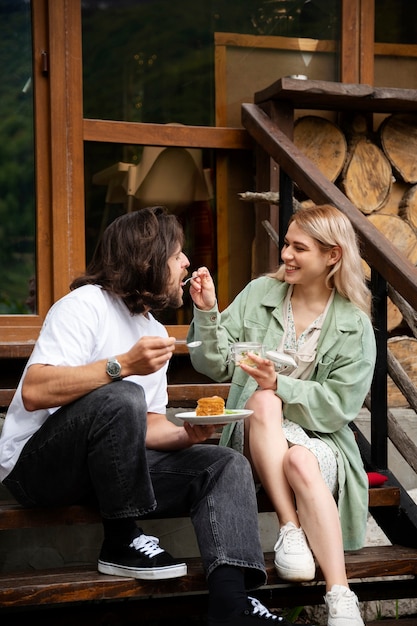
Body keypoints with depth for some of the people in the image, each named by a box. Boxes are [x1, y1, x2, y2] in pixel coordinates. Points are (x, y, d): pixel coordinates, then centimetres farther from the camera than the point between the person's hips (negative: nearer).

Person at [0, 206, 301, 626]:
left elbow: (147, 425, 15)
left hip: (112, 463, 8)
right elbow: (34, 393, -26)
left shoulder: (156, 333, 15)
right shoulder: (86, 304, -12)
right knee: (121, 398, -36)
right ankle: (121, 542, -18)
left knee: (228, 466, -8)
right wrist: (123, 365, -32)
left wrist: (186, 434, -7)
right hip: (36, 464, -8)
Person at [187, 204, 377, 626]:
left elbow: (339, 406, -7)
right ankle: (290, 531, -33)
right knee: (262, 400, -32)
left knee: (301, 463, -37)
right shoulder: (260, 293, 7)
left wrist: (279, 385, -21)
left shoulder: (354, 326, 1)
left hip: (319, 439, -2)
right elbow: (217, 365, 3)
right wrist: (207, 312, -13)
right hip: (258, 435, 2)